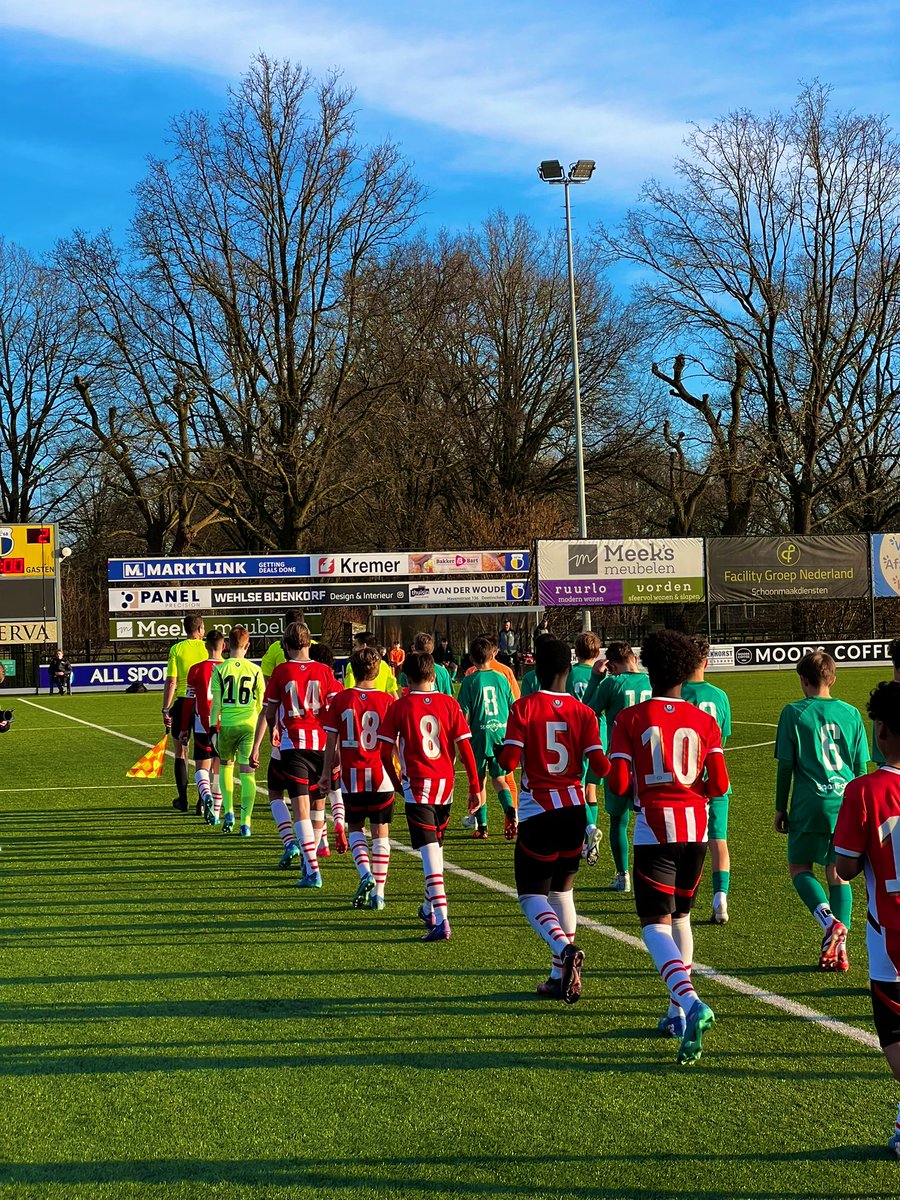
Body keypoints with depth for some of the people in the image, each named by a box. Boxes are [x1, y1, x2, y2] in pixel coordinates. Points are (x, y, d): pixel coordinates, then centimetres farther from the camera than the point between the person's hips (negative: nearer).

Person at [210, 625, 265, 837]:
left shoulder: (220, 670, -3)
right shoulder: (255, 670, 1)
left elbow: (216, 704, -3)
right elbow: (261, 704, 9)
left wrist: (213, 730, 3)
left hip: (227, 725, 0)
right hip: (249, 725, 0)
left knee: (226, 765, 21)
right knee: (247, 773, 1)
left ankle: (228, 812, 13)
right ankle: (246, 822, -2)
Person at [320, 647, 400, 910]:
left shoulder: (340, 700, -3)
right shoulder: (387, 701, -5)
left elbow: (331, 742, -1)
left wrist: (326, 772, 9)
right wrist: (400, 773, 7)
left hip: (351, 775, 0)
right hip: (381, 774, 0)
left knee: (355, 828, 17)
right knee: (381, 832, 8)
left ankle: (366, 874, -7)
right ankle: (378, 893, 6)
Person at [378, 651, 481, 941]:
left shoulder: (398, 708, -5)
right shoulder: (449, 704, 2)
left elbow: (385, 752, -4)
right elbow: (465, 747, 1)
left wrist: (397, 780, 14)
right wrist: (475, 788, 7)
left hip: (417, 786, -4)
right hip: (445, 784, 4)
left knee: (429, 852, -10)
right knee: (436, 847, 21)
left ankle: (441, 920, -20)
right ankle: (430, 908, 36)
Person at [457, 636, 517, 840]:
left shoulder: (470, 681, -5)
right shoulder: (501, 679, 4)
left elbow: (464, 716, -7)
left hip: (479, 736, -2)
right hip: (501, 735, 2)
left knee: (479, 781, 11)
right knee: (499, 778, 13)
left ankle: (481, 827, 14)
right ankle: (509, 808, -15)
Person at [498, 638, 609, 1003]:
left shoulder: (523, 708, -8)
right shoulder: (583, 712, -1)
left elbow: (508, 761, -14)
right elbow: (600, 766, -8)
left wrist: (503, 750, 8)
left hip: (537, 812, -4)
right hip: (574, 810, 4)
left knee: (531, 894, 5)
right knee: (562, 890, 17)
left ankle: (565, 948, -23)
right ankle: (561, 978, 16)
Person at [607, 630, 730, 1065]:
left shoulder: (630, 719, -5)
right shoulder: (704, 721, 3)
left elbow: (618, 785, -9)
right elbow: (719, 785, 1)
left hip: (654, 829, -4)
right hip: (695, 827, 4)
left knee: (655, 925, -4)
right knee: (680, 916, 22)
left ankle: (691, 1004, -27)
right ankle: (678, 1011, 22)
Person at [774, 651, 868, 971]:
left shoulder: (794, 713, -3)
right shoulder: (851, 713, 6)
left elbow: (785, 766, -2)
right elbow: (861, 767, 10)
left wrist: (781, 808, 8)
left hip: (810, 804, -3)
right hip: (846, 805, 3)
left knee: (799, 867, 10)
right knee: (838, 873, 9)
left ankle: (830, 921, -14)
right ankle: (838, 950, 5)